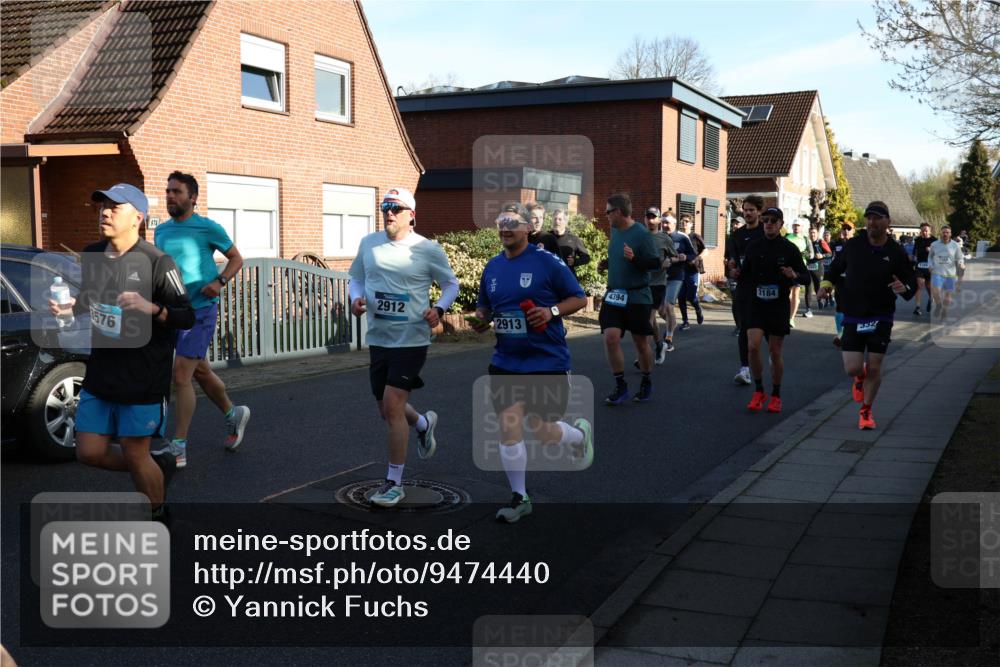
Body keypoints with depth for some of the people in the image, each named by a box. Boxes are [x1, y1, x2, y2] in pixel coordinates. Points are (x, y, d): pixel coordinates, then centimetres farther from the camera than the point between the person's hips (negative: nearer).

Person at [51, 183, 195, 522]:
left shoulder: (156, 262, -14)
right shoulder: (92, 255, 6)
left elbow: (187, 317, -15)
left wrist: (151, 308, -33)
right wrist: (70, 306, 1)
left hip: (143, 378, -7)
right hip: (100, 373, 7)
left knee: (135, 455, 3)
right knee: (89, 452, 9)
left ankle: (157, 517, 28)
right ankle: (159, 466, 34)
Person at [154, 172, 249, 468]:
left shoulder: (208, 228, -7)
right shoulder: (161, 230, 10)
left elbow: (236, 258, 1)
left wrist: (219, 281, -16)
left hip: (200, 310, -7)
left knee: (181, 375, -12)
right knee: (200, 372, 17)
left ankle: (178, 448, -6)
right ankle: (233, 415, 40)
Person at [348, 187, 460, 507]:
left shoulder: (428, 249, -6)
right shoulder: (369, 243, 4)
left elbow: (451, 284, 5)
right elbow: (356, 278, 17)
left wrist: (439, 309, -14)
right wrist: (356, 298, -5)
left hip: (411, 340, -5)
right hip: (378, 339, 5)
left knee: (392, 406, -12)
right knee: (388, 410, 14)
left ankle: (394, 483, 1)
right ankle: (424, 423, 50)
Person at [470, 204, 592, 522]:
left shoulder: (547, 261, -9)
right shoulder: (492, 267, 7)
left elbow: (579, 299, -4)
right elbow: (484, 307, 20)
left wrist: (552, 311, -21)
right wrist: (481, 319, -2)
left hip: (548, 361, -4)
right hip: (506, 362, 4)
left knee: (542, 430, 2)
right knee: (508, 428, -2)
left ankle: (581, 433, 38)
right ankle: (519, 497, 13)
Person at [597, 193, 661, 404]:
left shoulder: (641, 233, -14)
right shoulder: (615, 230, 8)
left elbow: (655, 262, -15)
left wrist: (634, 258, -30)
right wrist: (606, 264, 5)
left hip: (637, 297, -5)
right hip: (613, 294, 5)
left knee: (641, 341, 7)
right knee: (610, 337, -8)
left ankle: (646, 384, 27)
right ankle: (620, 386, 3)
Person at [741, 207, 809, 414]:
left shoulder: (790, 249, -2)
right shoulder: (753, 246, 5)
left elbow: (806, 277, 2)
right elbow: (744, 274, 16)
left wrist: (794, 275, -20)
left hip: (779, 305, -1)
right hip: (756, 304, 1)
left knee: (775, 352, 5)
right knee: (753, 346, -14)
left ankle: (776, 396, 22)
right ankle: (759, 392, 4)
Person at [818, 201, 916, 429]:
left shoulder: (896, 252, -6)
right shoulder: (854, 245, -2)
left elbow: (912, 283, 1)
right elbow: (836, 267, 14)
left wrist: (904, 288, -22)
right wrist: (828, 283, -5)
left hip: (881, 318, 0)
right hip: (853, 317, 1)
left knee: (874, 369, 2)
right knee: (852, 368, -7)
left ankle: (866, 411, 23)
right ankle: (860, 377, 32)